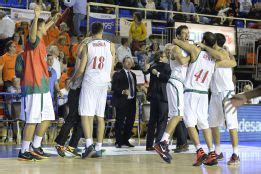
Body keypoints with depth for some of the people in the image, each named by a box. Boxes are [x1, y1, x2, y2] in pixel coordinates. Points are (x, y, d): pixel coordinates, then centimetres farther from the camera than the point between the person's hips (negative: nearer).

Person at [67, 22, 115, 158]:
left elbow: (81, 70, -3)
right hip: (103, 83, 3)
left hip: (89, 82, -3)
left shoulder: (87, 46, -1)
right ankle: (98, 148, 9)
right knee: (100, 116, 9)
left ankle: (89, 144, -20)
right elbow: (111, 68, 8)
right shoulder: (110, 45, 4)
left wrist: (72, 80, 15)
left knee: (85, 115, -3)